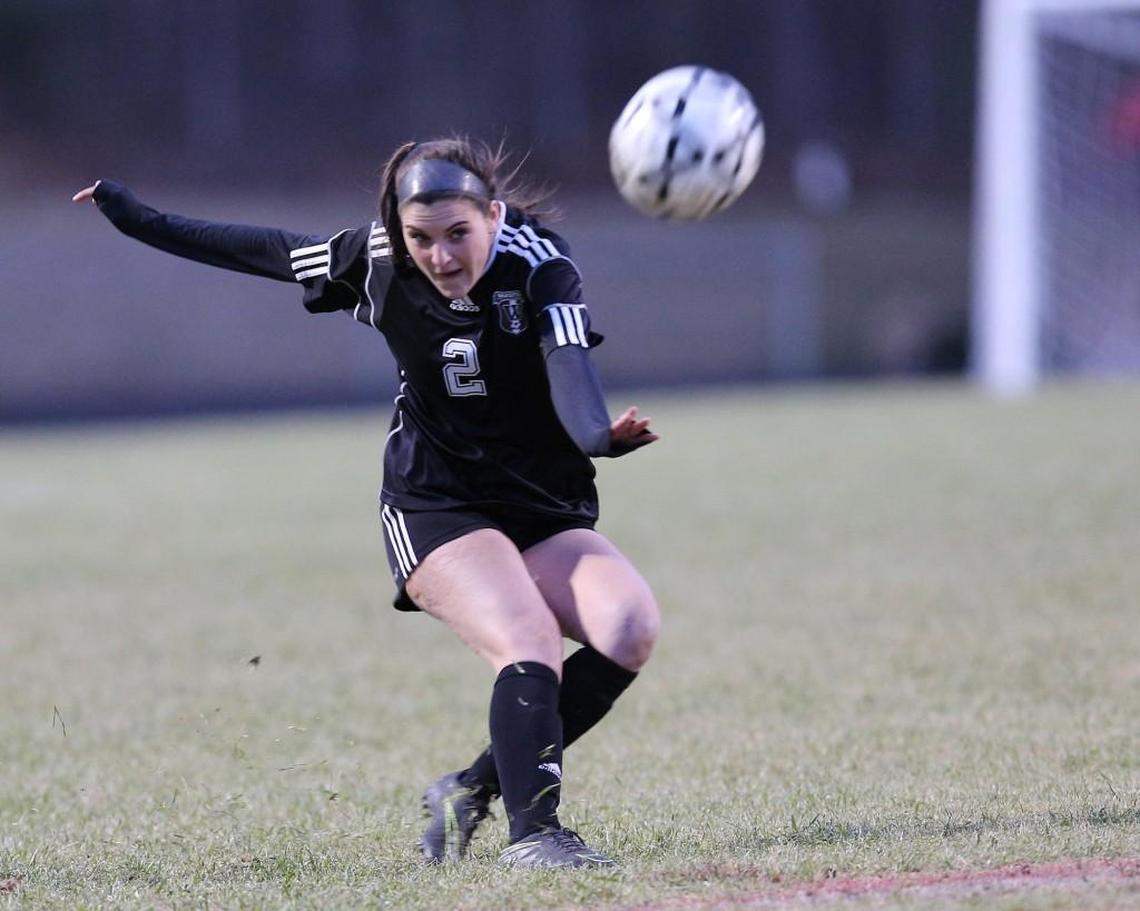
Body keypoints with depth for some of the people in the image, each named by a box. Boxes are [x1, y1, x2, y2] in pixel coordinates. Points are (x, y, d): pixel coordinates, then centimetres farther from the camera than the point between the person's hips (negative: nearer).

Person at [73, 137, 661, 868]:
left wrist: (599, 434, -60)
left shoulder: (540, 266, -18)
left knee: (631, 627, -25)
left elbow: (570, 369, -37)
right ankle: (531, 831, -38)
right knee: (530, 645, -28)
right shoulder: (377, 261, -8)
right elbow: (268, 252, 10)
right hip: (434, 510, -1)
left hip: (548, 517, 1)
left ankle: (473, 790, -11)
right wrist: (141, 219, 19)